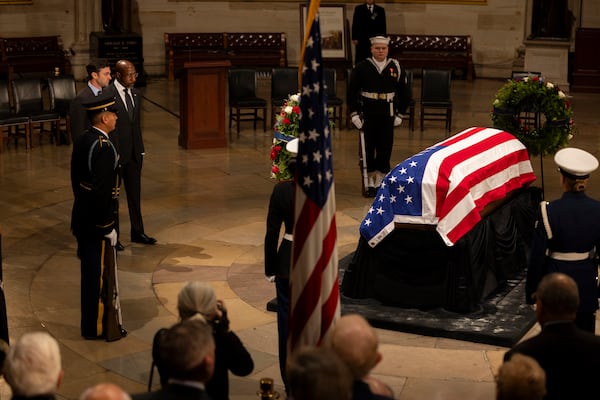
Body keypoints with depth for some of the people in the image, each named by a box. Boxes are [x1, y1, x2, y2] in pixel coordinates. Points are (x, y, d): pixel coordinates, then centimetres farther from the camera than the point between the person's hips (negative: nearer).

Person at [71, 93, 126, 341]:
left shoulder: (82, 142, 7)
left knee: (90, 272, 18)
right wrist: (108, 228, -18)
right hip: (98, 223, -9)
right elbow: (103, 191, -25)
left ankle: (90, 324, 29)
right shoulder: (104, 148, -22)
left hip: (82, 218, 9)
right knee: (101, 275, 3)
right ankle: (98, 328, 13)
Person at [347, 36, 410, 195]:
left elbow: (405, 92, 9)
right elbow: (352, 91, 0)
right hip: (367, 113, -1)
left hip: (387, 114, 1)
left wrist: (400, 113, 6)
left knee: (385, 146, 5)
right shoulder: (361, 68, -3)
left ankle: (381, 181, 15)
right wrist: (354, 113, -5)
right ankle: (370, 181, 13)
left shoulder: (396, 68, 2)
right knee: (368, 146, 3)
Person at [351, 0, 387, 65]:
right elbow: (355, 24, 4)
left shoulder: (380, 10, 11)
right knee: (360, 59, -2)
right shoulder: (358, 9, 8)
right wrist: (354, 38, -4)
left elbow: (383, 26, 10)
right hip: (361, 40, -1)